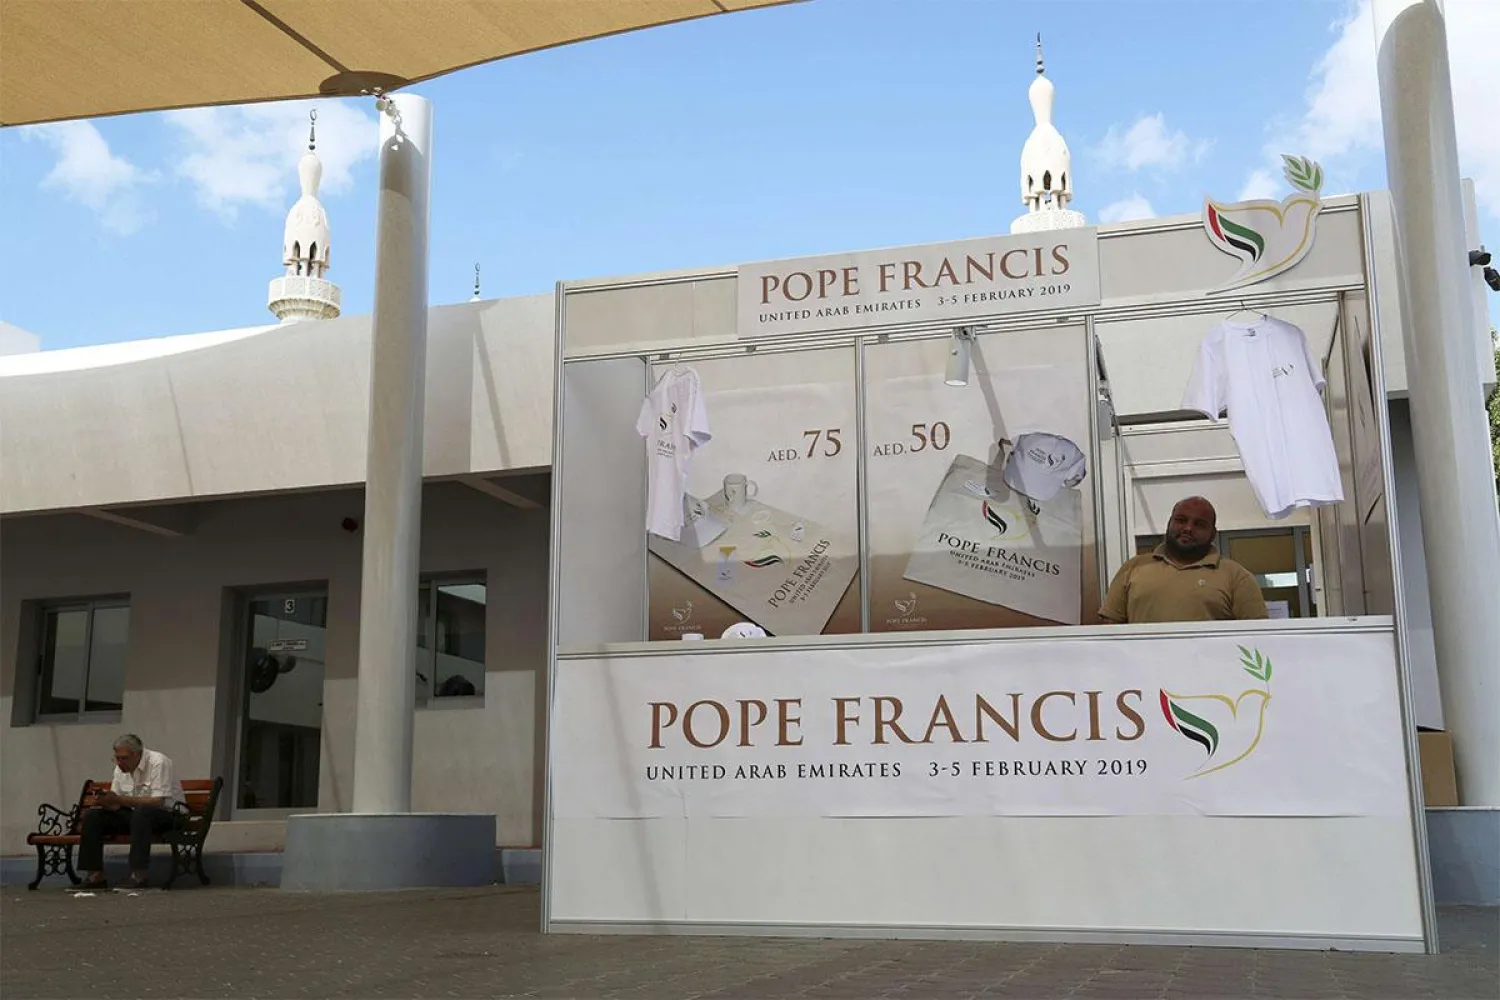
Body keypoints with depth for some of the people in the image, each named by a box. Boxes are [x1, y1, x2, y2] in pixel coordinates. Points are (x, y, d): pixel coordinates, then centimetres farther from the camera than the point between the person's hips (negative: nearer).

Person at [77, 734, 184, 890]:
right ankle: (96, 875, -9)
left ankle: (139, 873, -35)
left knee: (141, 812, -38)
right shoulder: (121, 768, 6)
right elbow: (115, 804, 7)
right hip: (135, 815, 8)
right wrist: (106, 801, -18)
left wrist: (120, 799, -32)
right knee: (92, 815, -7)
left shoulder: (158, 763, -18)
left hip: (168, 814, -7)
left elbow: (157, 801, -26)